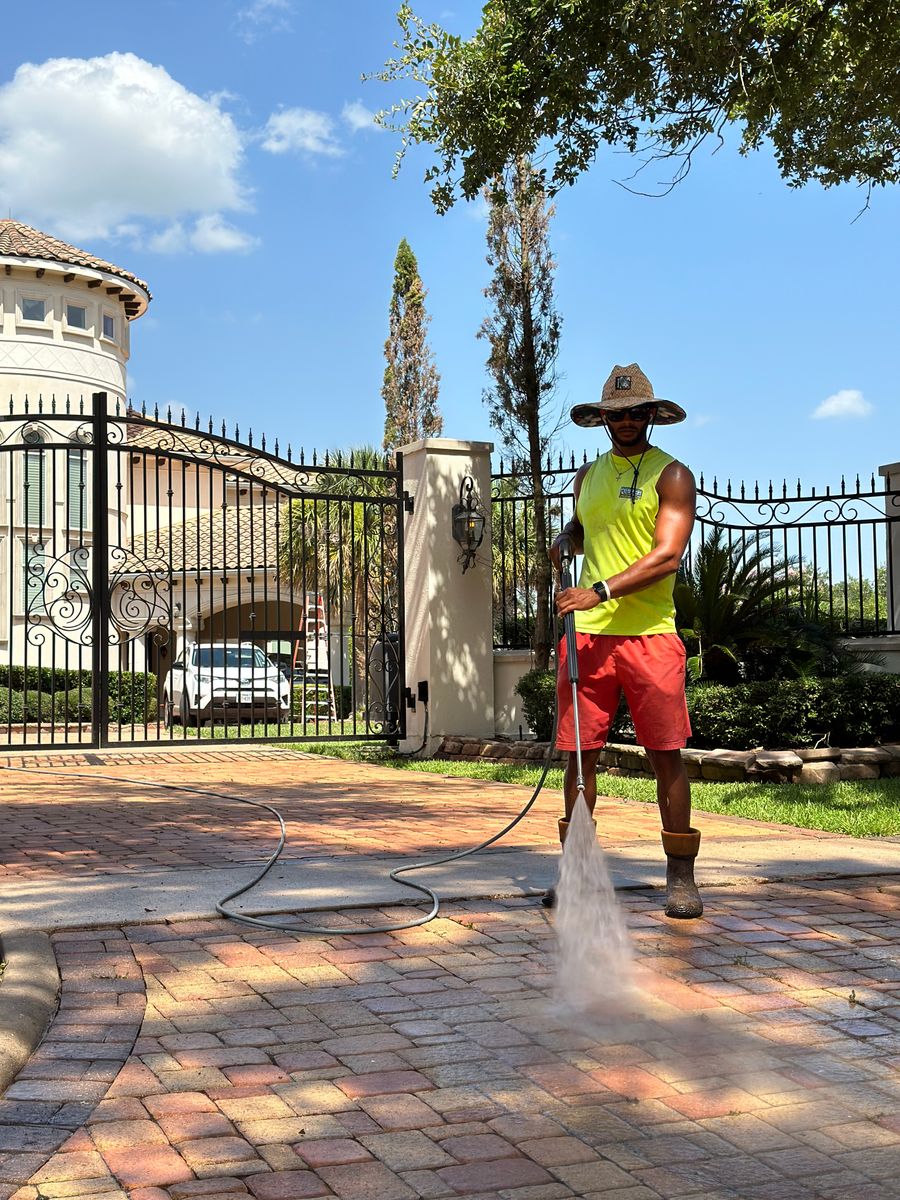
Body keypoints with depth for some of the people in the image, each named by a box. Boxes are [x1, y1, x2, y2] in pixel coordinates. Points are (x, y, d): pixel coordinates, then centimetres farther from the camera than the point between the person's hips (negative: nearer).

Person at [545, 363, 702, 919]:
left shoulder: (672, 474, 0)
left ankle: (681, 875, 6)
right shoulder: (589, 475, 17)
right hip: (587, 633, 4)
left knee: (667, 755, -2)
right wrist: (563, 541, 11)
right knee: (580, 754, 4)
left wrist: (601, 591, -20)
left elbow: (667, 555, -12)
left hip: (650, 634, -4)